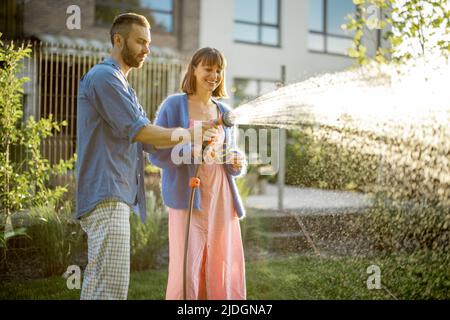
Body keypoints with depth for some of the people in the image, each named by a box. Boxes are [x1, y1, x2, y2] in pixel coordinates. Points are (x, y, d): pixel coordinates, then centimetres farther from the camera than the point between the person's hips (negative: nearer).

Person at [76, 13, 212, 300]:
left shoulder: (121, 83, 25)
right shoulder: (104, 76, -7)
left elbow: (149, 140, 20)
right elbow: (136, 130, -13)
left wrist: (194, 137, 7)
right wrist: (190, 133, -4)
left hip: (118, 194, 10)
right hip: (107, 195, -10)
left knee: (99, 283, 11)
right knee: (112, 285, -13)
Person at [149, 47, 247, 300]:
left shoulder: (224, 111, 14)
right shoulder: (174, 105, 0)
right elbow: (156, 152, -6)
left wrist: (238, 162, -3)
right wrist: (192, 152, -22)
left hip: (221, 198, 5)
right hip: (188, 197, -4)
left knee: (223, 268, 5)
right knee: (188, 269, -6)